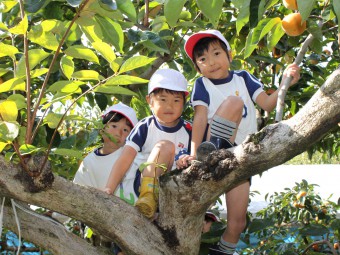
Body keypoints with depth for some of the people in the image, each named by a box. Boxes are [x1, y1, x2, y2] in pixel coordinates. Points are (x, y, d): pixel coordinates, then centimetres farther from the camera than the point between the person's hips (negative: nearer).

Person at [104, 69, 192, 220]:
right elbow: (124, 160, -16)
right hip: (143, 181, -3)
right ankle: (147, 198, -34)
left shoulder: (188, 131, 0)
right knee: (165, 146, -26)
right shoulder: (144, 128, -7)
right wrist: (108, 190, -28)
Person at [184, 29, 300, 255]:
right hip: (215, 144, -3)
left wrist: (285, 84, -18)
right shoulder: (202, 85, 1)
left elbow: (267, 104, -1)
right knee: (234, 101, -26)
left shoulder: (243, 78, 8)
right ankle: (208, 154, -38)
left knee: (238, 221, -3)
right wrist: (194, 152, -25)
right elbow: (200, 118, -12)